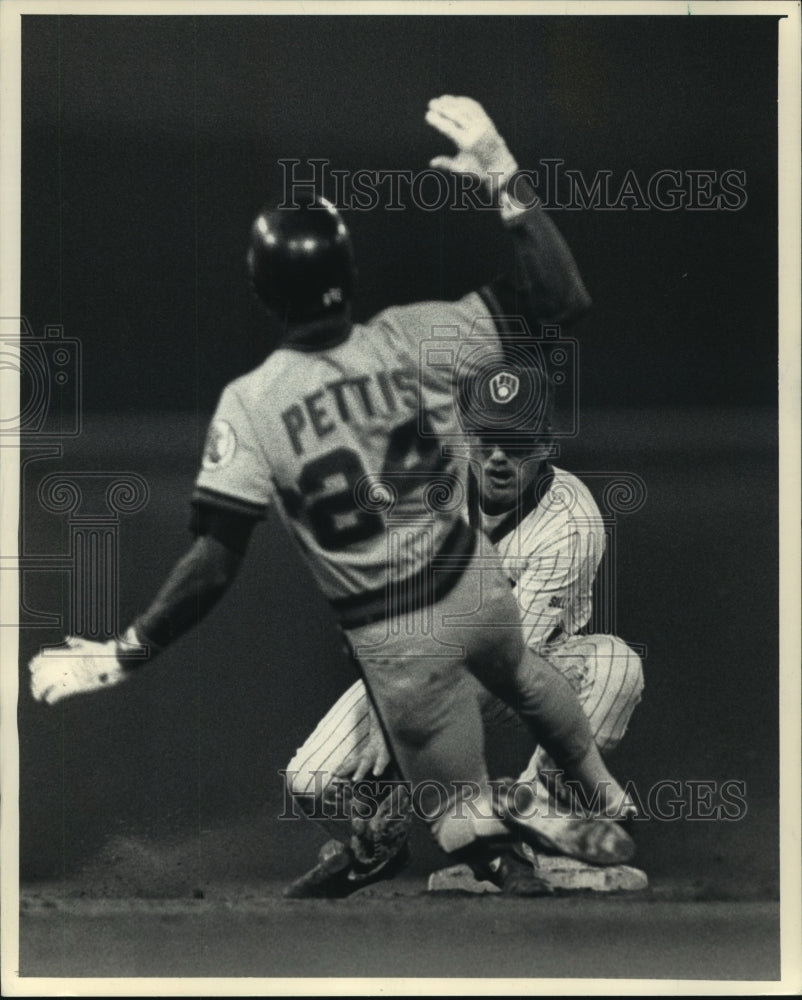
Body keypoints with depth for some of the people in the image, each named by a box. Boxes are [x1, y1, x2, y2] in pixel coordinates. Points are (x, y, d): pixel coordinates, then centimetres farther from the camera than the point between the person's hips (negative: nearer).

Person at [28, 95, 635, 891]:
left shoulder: (251, 406, -22)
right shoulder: (412, 337, -17)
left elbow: (214, 564, -24)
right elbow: (561, 302, -11)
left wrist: (126, 654, -15)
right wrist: (503, 180, -9)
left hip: (395, 639, -4)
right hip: (472, 587, 4)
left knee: (464, 820, 16)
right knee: (522, 677, 41)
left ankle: (553, 831, -10)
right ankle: (605, 794, 54)